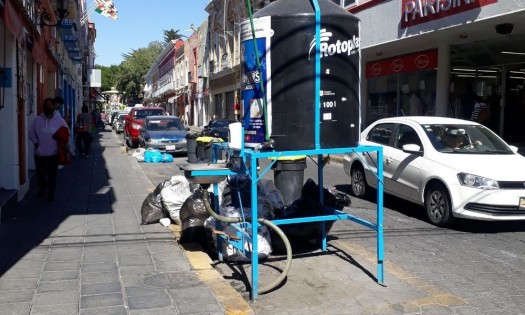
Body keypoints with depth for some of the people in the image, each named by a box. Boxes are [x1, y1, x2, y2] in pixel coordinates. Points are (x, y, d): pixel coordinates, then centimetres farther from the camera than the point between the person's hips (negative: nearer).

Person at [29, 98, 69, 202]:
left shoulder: (59, 119, -2)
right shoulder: (38, 119, -2)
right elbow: (31, 132, 6)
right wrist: (36, 143, -4)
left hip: (54, 153, -1)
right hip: (40, 153, 1)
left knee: (52, 174, 6)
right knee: (40, 173, 7)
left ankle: (51, 193, 21)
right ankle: (42, 187, 36)